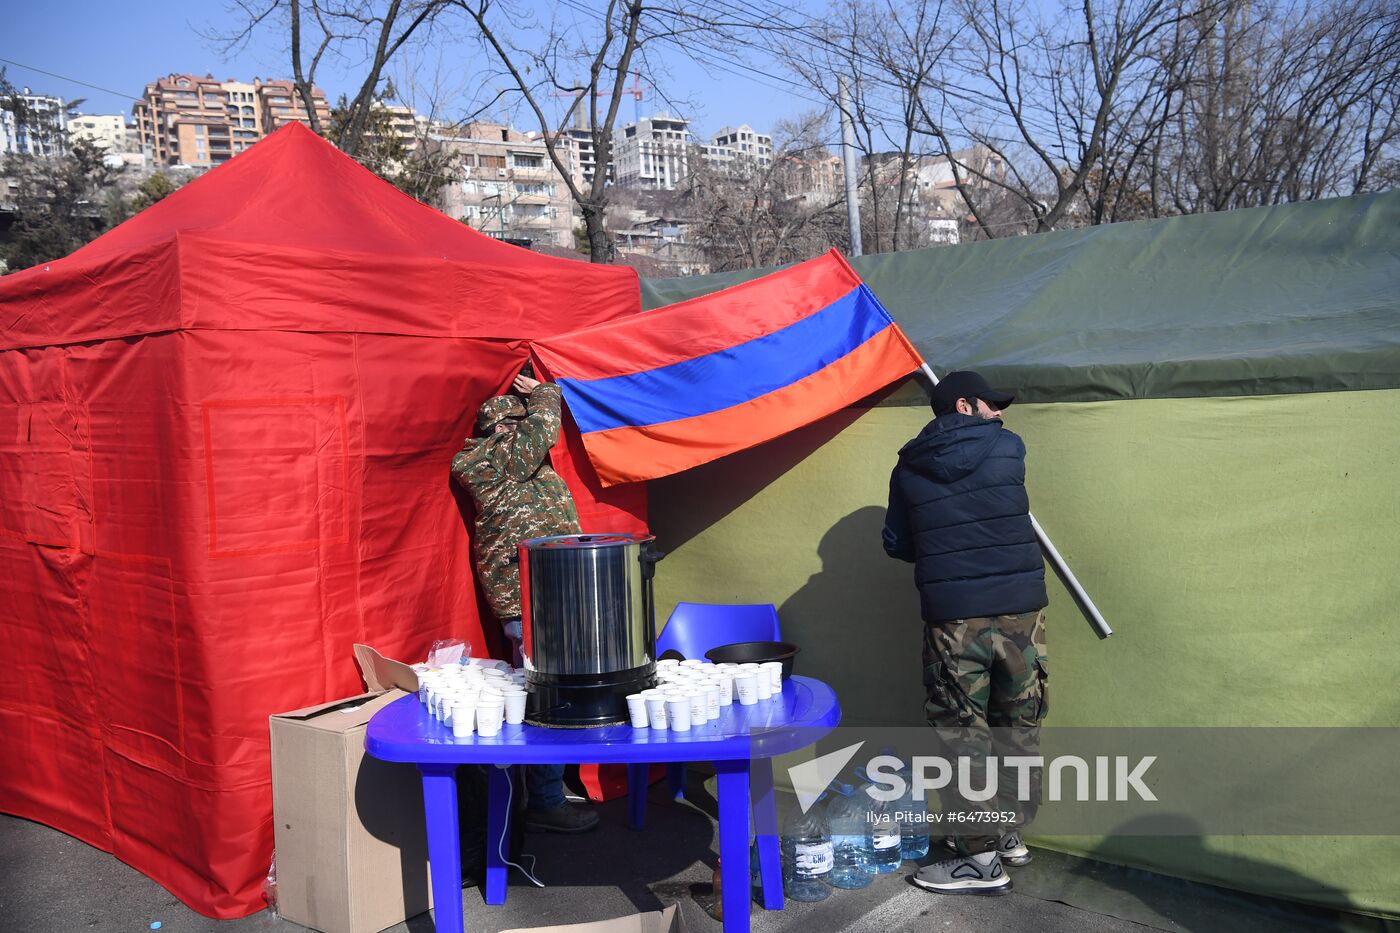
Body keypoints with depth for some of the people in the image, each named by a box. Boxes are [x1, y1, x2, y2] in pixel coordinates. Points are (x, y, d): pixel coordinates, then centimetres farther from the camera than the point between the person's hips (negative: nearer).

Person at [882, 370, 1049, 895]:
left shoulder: (909, 469, 4)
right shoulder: (1008, 448, 3)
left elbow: (897, 545, 10)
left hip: (952, 617, -1)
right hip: (1021, 609, 2)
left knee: (962, 730, 6)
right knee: (1018, 723, 16)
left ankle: (982, 857, 10)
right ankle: (1009, 833, 30)